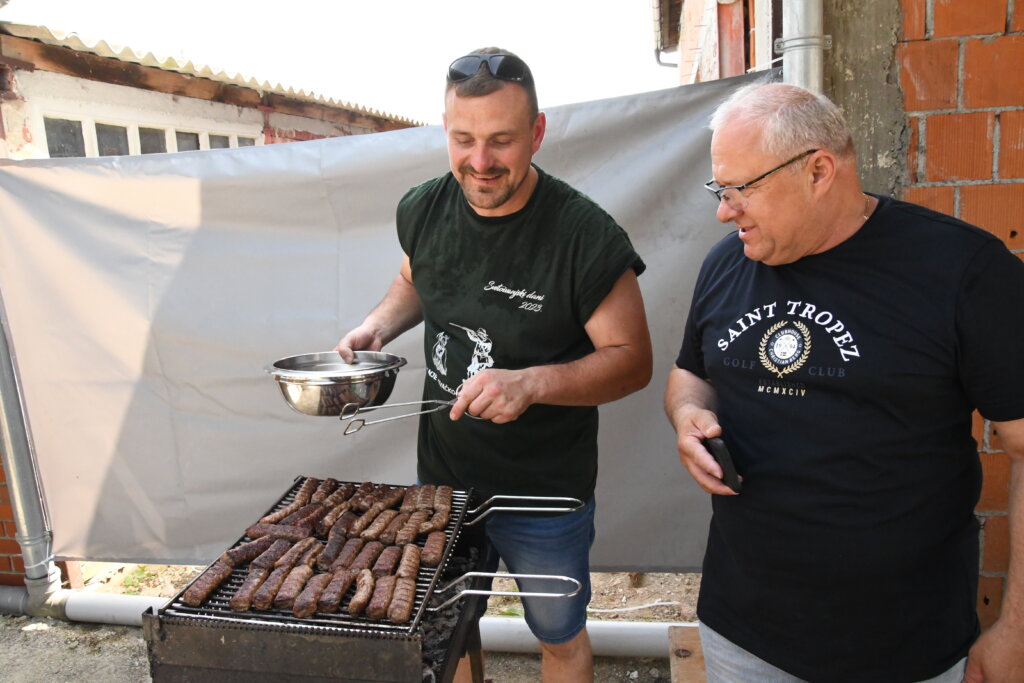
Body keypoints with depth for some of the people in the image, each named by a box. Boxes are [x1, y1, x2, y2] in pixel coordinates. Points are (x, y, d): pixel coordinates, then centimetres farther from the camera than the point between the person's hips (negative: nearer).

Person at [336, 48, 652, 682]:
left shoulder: (586, 236, -23)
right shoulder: (422, 209, -6)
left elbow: (633, 360, -18)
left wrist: (531, 382, -33)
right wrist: (378, 325, -5)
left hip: (545, 493, -4)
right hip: (442, 475, 5)